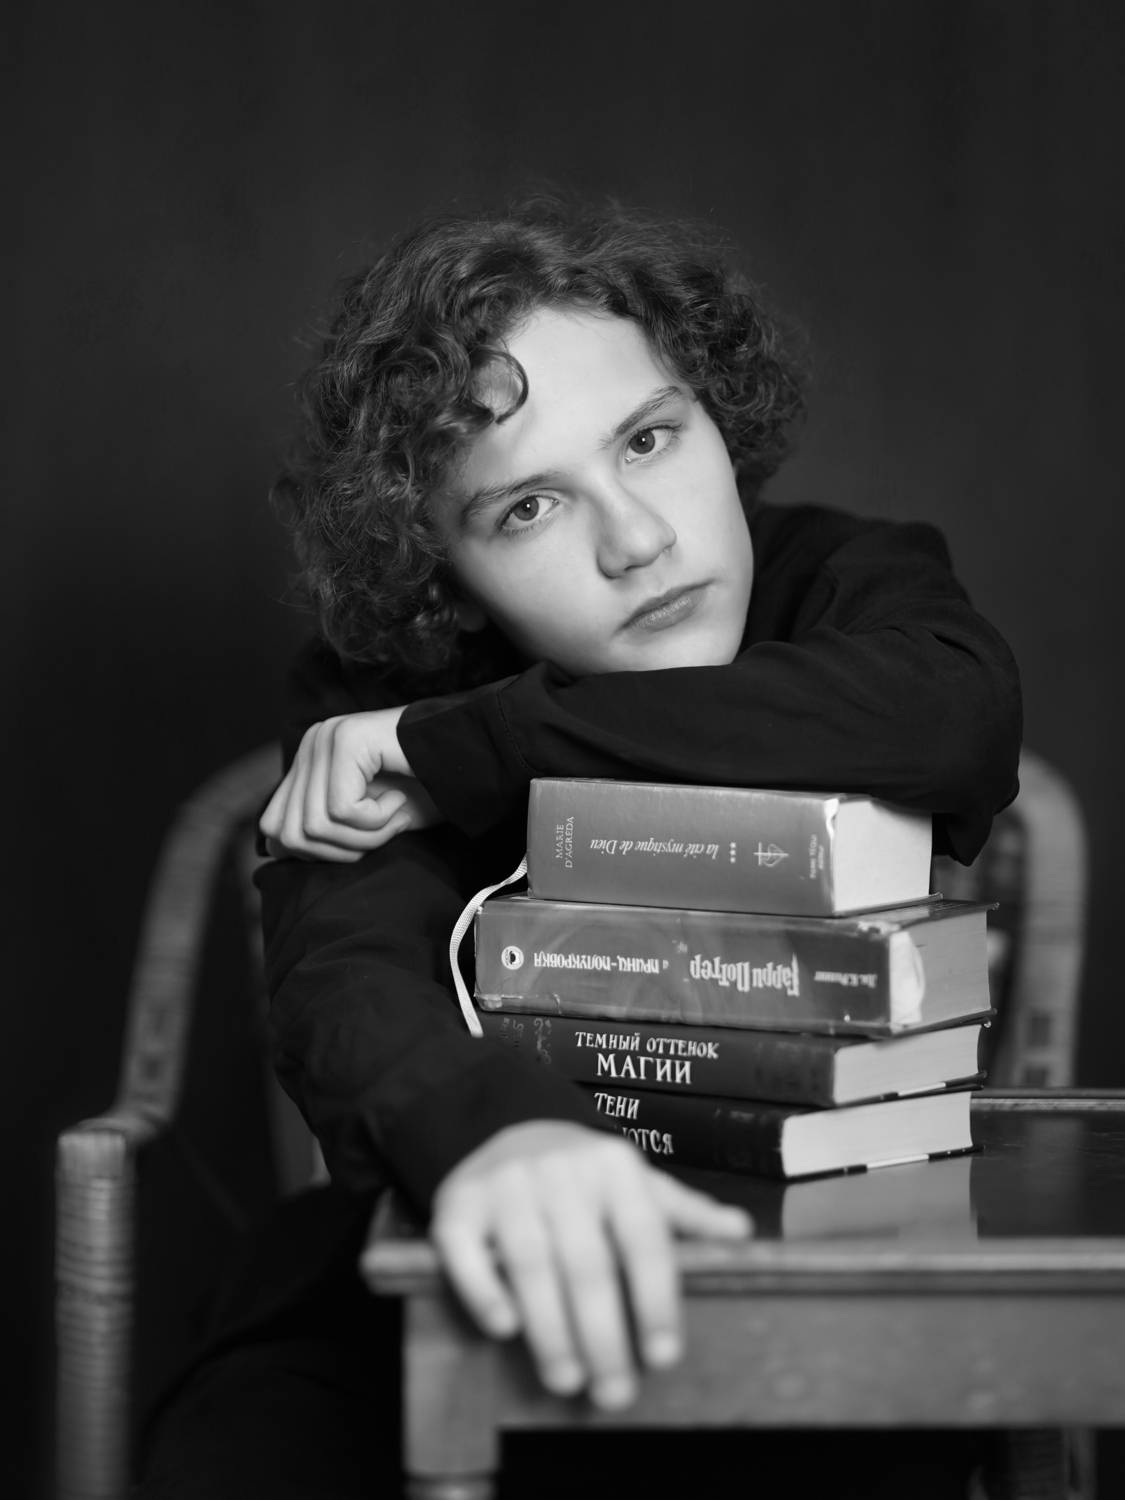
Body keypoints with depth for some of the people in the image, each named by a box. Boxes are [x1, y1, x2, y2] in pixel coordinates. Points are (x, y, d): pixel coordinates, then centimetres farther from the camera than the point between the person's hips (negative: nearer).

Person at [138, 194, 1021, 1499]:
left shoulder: (844, 584, -2)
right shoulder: (376, 688, -4)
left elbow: (957, 709, -27)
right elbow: (343, 986, -23)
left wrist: (453, 746, -21)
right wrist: (490, 1126, -49)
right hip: (472, 1285, 1)